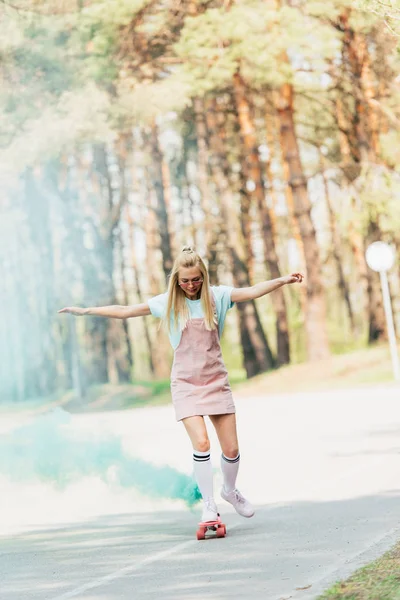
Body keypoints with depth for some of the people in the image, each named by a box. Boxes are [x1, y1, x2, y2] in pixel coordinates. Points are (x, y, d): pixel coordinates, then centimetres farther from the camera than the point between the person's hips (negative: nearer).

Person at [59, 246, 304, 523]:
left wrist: (283, 280, -27)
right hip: (186, 384, -1)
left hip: (216, 381, 1)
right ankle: (209, 505, -6)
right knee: (201, 443, -19)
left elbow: (253, 291, -12)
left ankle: (230, 490, 32)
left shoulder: (217, 296, -1)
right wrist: (86, 310, 5)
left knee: (231, 449, 2)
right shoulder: (168, 303, 0)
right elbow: (124, 311, 5)